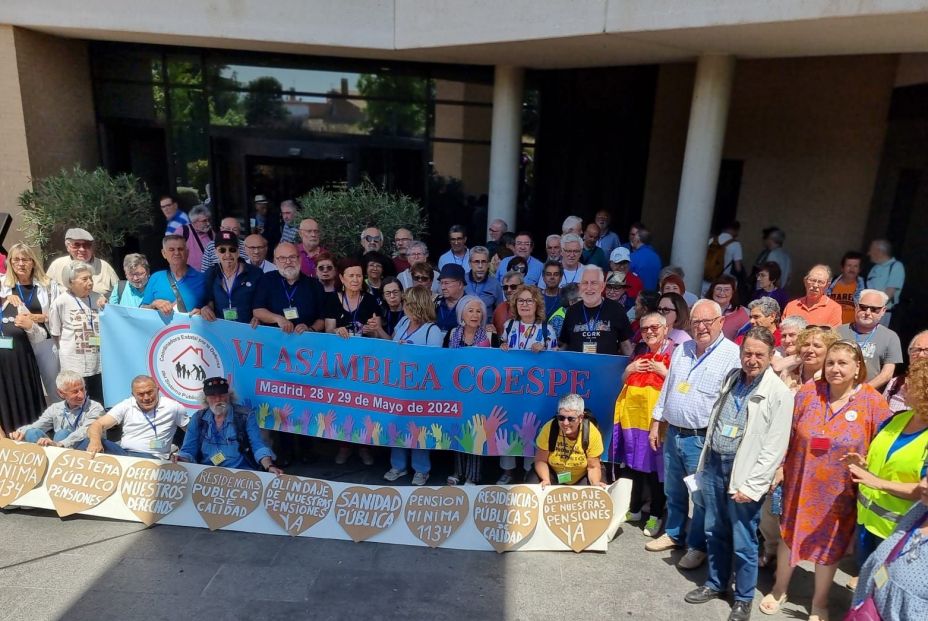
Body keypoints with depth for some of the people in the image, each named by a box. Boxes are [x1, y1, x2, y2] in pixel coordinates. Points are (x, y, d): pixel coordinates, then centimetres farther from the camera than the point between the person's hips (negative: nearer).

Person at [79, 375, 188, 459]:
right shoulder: (126, 406, 6)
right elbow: (98, 425, -2)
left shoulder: (172, 407, 0)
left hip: (151, 458, -2)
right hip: (123, 452, 2)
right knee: (90, 442, -26)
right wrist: (95, 440, -27)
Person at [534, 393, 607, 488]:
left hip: (582, 478, 3)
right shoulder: (549, 428, -26)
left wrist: (595, 483, -33)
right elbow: (540, 461, -13)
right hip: (553, 476, -2)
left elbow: (593, 467, -13)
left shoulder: (592, 432, -25)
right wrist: (546, 480, -30)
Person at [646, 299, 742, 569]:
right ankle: (673, 533, 38)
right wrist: (655, 424, 14)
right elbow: (666, 388, 15)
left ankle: (697, 545, 26)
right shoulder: (682, 349, 9)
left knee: (702, 496, 8)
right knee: (673, 491, 20)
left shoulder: (732, 355, -12)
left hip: (702, 439, -6)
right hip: (672, 433, 6)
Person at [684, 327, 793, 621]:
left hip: (743, 473, -5)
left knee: (743, 542, 6)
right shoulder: (731, 378, 6)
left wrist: (751, 486, -16)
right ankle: (716, 583, 37)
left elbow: (775, 448, -14)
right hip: (714, 464, 6)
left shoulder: (779, 393, -12)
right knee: (714, 532, 18)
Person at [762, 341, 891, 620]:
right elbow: (788, 435, 0)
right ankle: (779, 590, 40)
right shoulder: (808, 392, -7)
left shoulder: (873, 402, -12)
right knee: (789, 536, 16)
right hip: (800, 486, 1)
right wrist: (778, 467, 2)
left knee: (829, 546, 16)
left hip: (839, 493, -1)